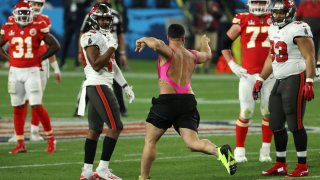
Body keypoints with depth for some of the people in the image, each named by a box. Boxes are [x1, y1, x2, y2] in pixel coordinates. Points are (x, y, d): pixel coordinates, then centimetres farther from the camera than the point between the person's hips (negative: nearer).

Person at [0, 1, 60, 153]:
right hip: (15, 72, 3)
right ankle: (20, 143, 14)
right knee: (18, 107, 7)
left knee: (36, 106, -9)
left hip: (32, 71, -3)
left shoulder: (38, 28, -5)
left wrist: (40, 58, -3)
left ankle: (51, 138, 6)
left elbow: (55, 46, 0)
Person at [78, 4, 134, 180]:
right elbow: (96, 65, -18)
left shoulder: (107, 37, 18)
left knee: (95, 129, 11)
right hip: (97, 85, -10)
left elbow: (113, 65, 22)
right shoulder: (91, 37, -12)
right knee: (115, 126, -12)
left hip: (103, 86, 10)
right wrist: (112, 48, -17)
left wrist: (125, 86, 20)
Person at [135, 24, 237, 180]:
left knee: (150, 141, 10)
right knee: (192, 143, -4)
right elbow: (207, 55, 43)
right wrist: (205, 43, 64)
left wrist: (144, 40, -4)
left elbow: (156, 44, -24)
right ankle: (220, 151, -31)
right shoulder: (192, 55, 19)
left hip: (167, 100, -5)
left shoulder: (168, 52, 0)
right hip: (188, 101, 5)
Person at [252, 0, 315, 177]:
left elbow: (309, 57, -17)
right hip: (279, 81, 9)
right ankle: (280, 165, 19)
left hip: (296, 79, -9)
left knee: (295, 124, -8)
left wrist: (309, 82, -25)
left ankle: (302, 166, -1)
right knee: (276, 125, 10)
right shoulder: (274, 30, 14)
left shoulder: (298, 30, -13)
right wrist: (260, 80, 25)